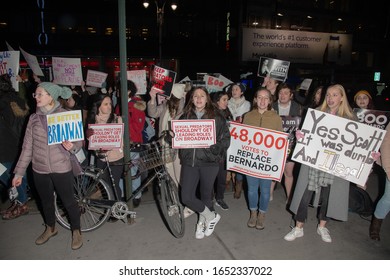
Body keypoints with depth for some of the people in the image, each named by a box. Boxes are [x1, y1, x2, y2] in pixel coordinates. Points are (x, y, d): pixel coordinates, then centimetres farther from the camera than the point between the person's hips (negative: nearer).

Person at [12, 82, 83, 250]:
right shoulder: (34, 118, 0)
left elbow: (78, 141, -7)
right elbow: (27, 147, 4)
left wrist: (72, 147, -31)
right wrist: (19, 173, 5)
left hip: (61, 168, -3)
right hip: (39, 169, 4)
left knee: (68, 201, 8)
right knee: (46, 201, 20)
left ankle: (76, 231, 32)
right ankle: (50, 229, 45)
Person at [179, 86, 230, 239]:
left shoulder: (216, 117, 1)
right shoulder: (185, 116, 8)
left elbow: (226, 139, -1)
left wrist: (213, 145, -16)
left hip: (209, 162, -2)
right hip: (189, 161, 2)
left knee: (205, 195, 10)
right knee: (187, 197, -4)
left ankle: (202, 222, 37)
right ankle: (211, 216, 20)